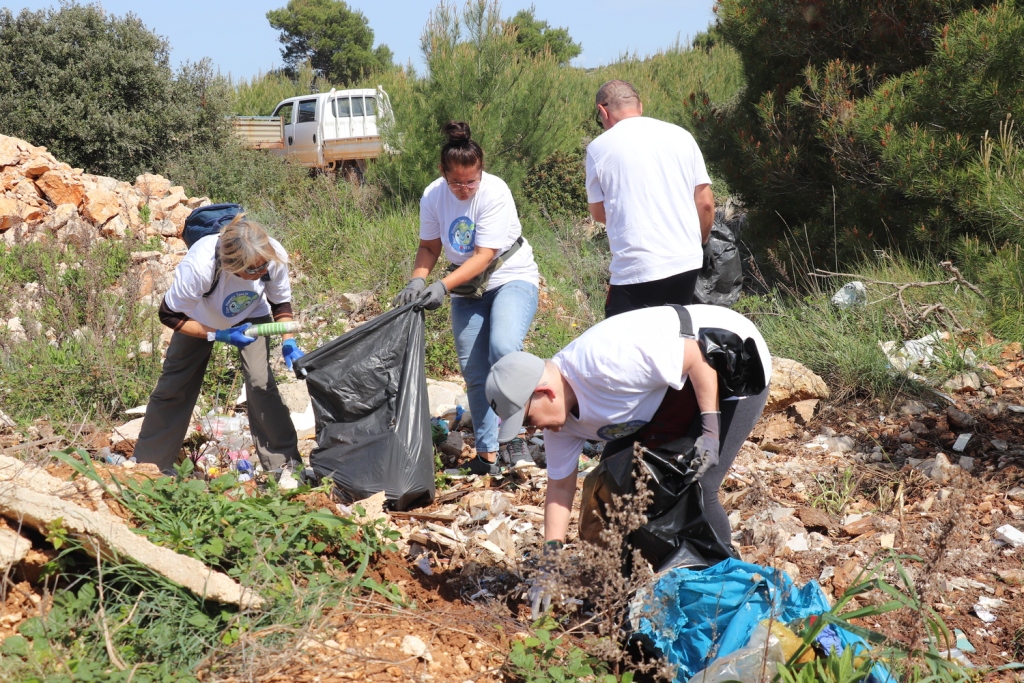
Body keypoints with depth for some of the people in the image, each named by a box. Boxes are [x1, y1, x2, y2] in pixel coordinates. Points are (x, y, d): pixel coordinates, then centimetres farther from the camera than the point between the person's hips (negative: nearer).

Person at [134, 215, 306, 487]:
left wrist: (288, 341, -27)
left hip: (251, 316, 1)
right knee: (174, 385, 2)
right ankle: (148, 463, 19)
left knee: (260, 381, -16)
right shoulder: (198, 267, -42)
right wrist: (218, 336, -35)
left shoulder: (275, 256, -34)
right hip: (199, 319, -1)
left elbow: (281, 301, -12)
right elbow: (170, 315, -26)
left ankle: (284, 464, -7)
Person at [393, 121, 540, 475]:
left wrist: (443, 286, -36)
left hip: (512, 278, -5)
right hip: (467, 288, 5)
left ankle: (514, 433, -13)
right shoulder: (432, 196, -8)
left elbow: (484, 256, -26)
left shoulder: (495, 192, -22)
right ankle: (487, 454, 14)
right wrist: (417, 280, -16)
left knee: (503, 347, -30)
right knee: (474, 372, 3)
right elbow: (429, 247, 3)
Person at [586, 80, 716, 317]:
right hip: (687, 263, 5)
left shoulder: (599, 147, -2)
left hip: (637, 270, -5)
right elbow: (705, 202, 9)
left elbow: (599, 212, 7)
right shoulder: (681, 136, 7)